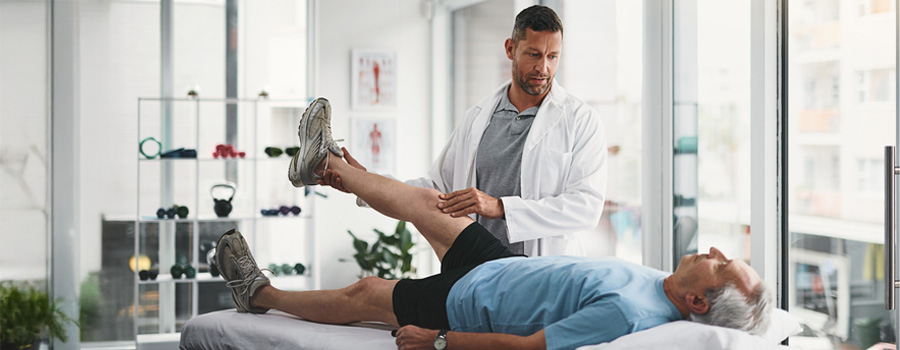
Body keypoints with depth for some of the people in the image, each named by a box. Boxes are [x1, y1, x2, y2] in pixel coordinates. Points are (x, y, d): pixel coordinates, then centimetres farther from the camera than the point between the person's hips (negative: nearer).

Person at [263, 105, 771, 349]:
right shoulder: (661, 285, -12)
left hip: (470, 301, -8)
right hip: (502, 265, 8)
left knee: (363, 294, 9)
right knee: (426, 201, 17)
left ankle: (261, 294, 34)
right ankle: (327, 164, 42)